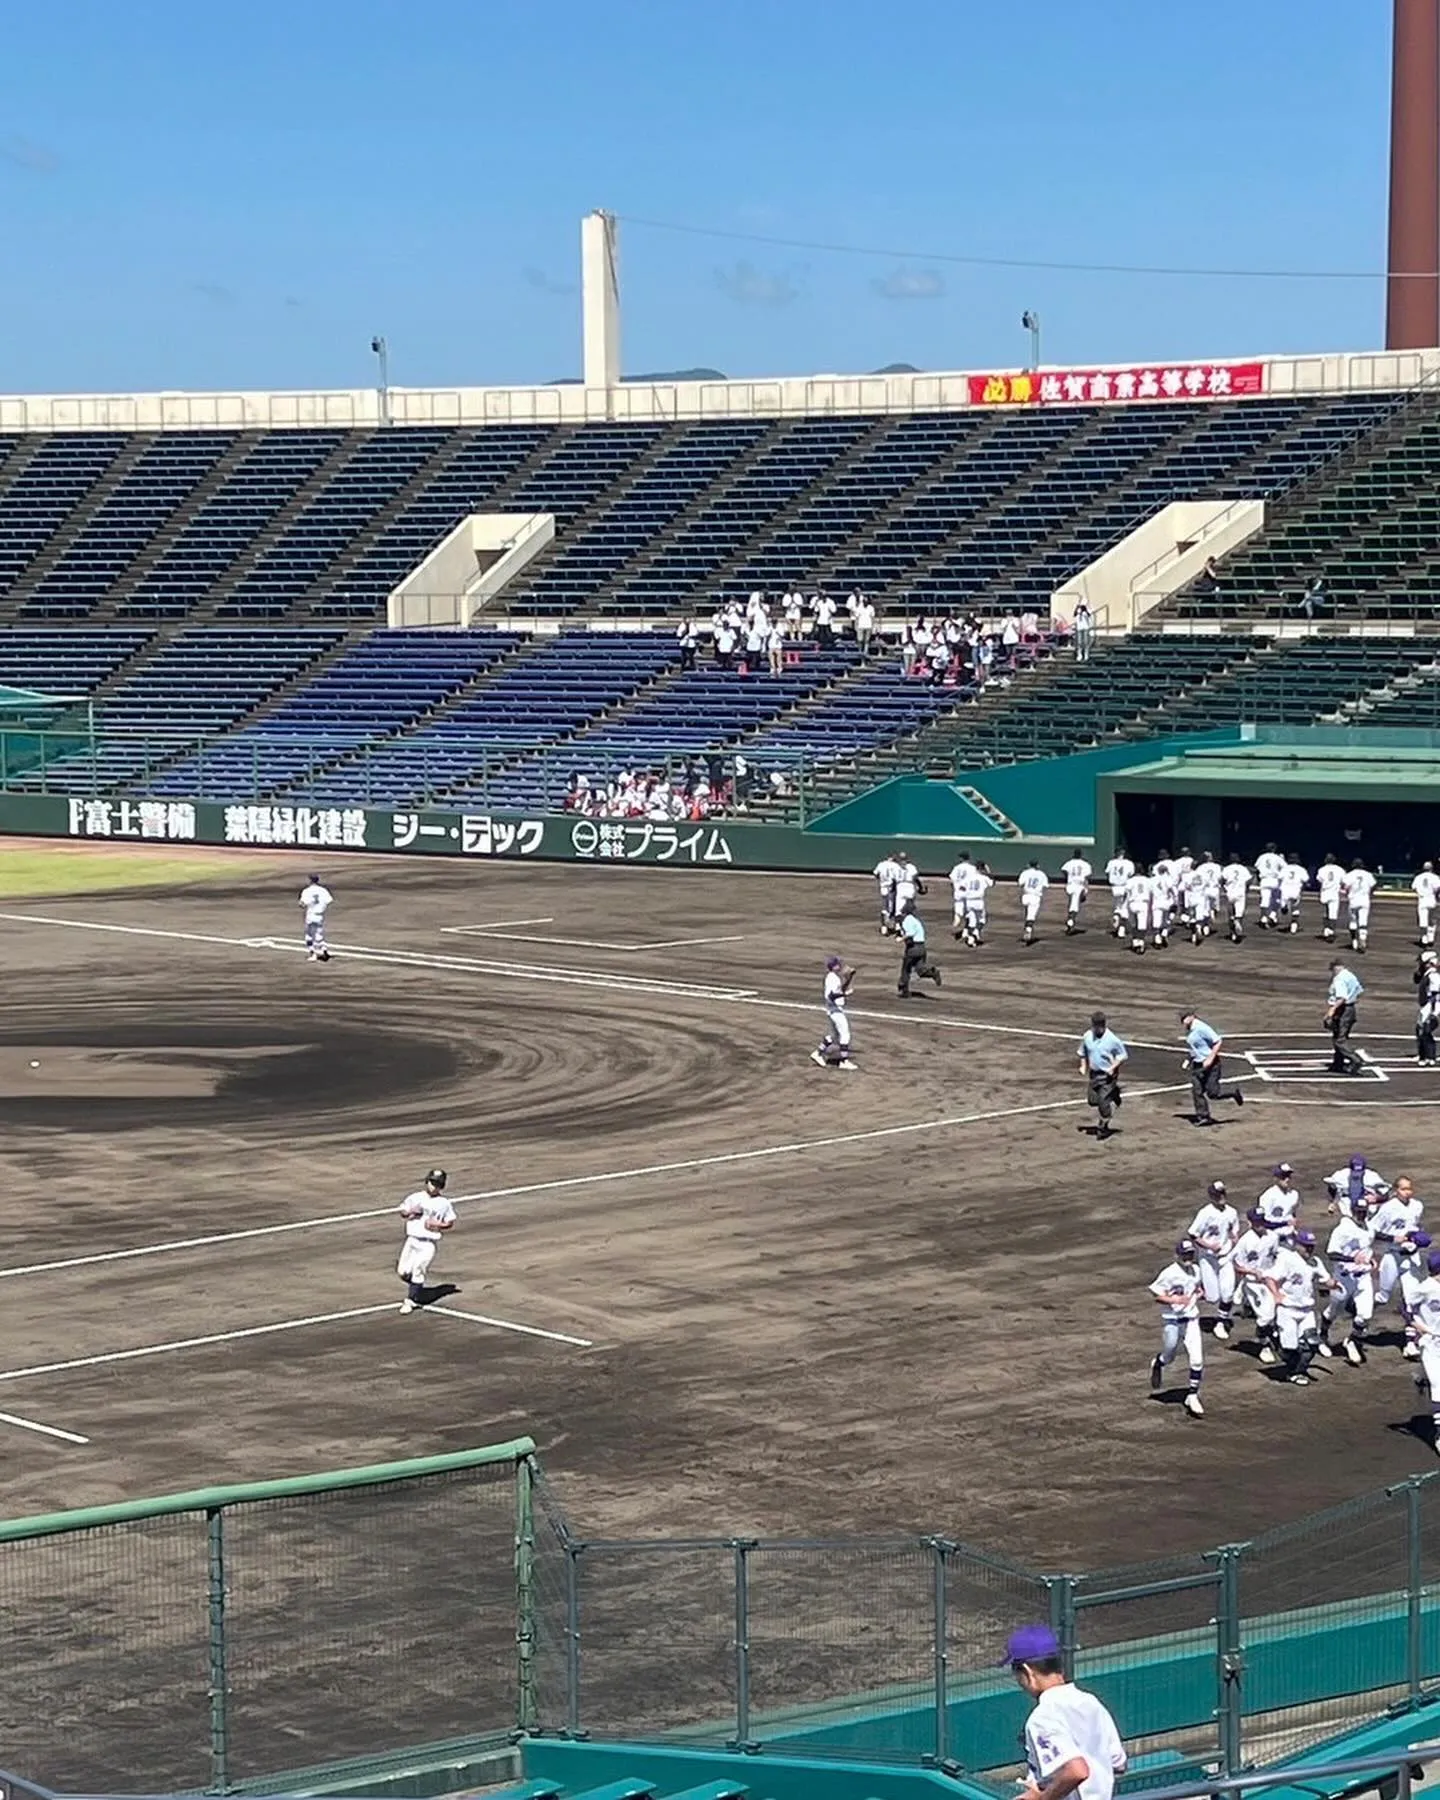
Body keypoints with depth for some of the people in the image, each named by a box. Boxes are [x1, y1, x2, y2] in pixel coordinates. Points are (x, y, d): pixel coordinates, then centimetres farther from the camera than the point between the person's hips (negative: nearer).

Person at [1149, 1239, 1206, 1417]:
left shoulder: (1196, 1270, 3)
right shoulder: (1169, 1273, -16)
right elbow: (1155, 1294, -13)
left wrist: (1198, 1293, 1)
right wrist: (1174, 1300, -25)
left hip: (1191, 1320, 4)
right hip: (1172, 1320, -4)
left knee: (1197, 1360, -5)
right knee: (1169, 1357, 11)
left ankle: (1193, 1396, 4)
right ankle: (1158, 1364, 49)